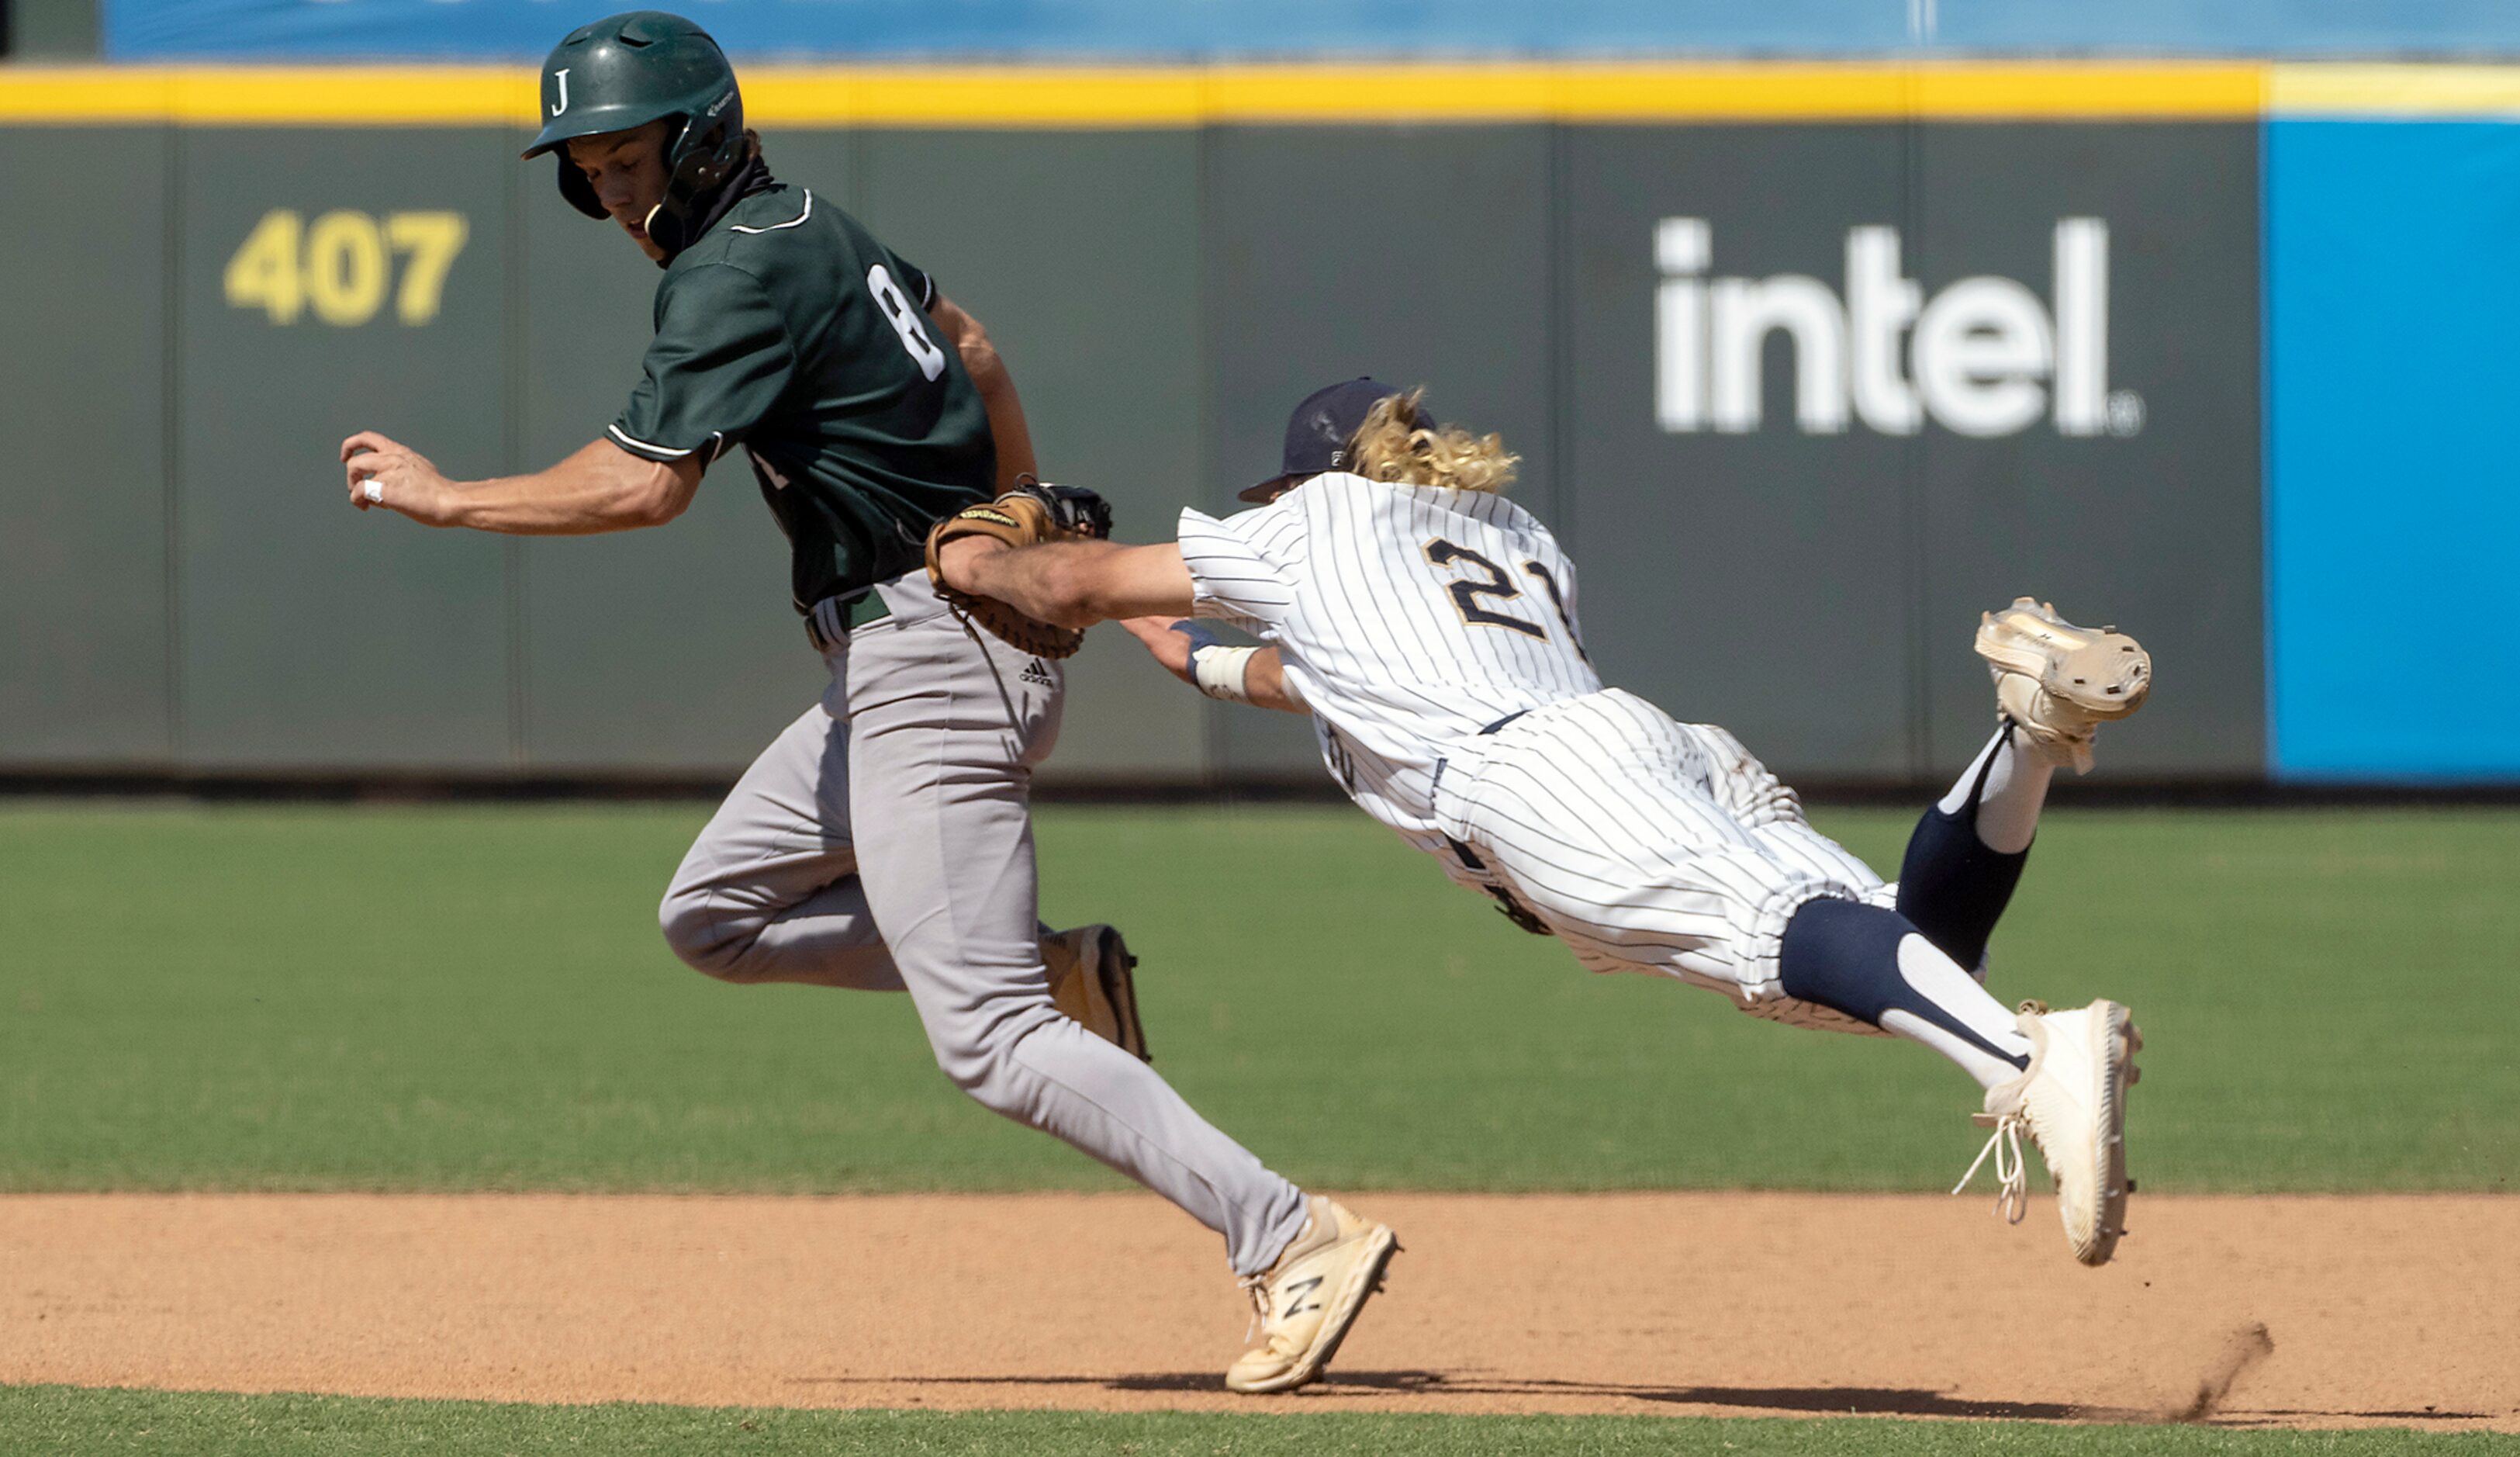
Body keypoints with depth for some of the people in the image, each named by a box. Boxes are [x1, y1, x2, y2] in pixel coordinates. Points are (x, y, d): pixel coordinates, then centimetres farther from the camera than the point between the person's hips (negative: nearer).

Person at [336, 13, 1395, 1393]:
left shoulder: (741, 271, -16)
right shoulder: (811, 226, 14)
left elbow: (640, 484, -25)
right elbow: (970, 352, 28)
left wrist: (442, 499, -14)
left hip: (933, 657, -10)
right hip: (892, 669, 10)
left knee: (988, 1040, -13)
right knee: (714, 912, 18)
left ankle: (1294, 1238, -18)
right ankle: (1055, 967, 14)